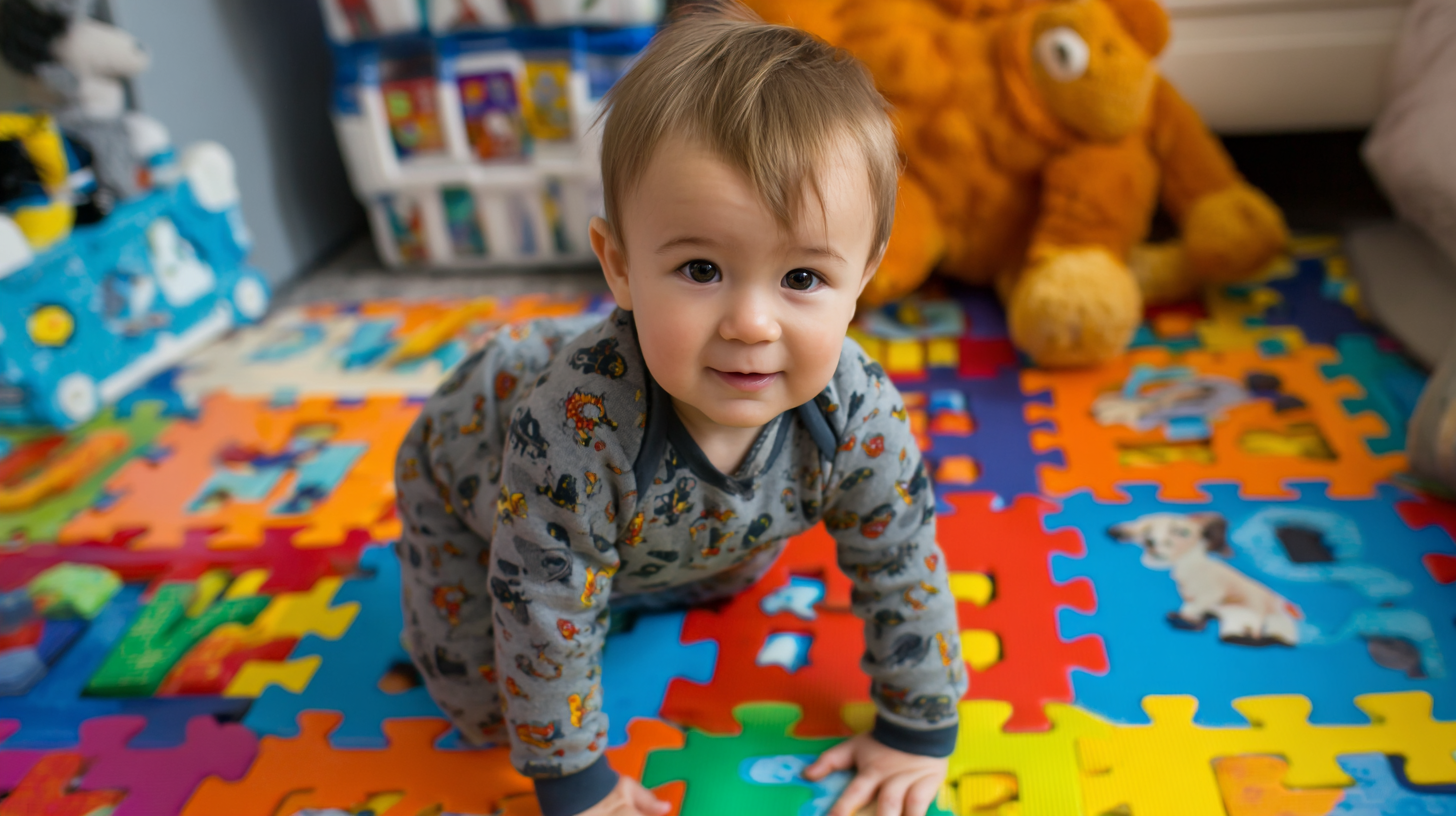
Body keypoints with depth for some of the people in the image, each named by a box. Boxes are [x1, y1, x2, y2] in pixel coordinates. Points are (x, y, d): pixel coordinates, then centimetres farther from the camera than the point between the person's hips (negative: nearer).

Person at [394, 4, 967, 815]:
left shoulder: (858, 413, -34)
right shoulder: (578, 423, -47)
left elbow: (904, 570, -18)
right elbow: (547, 617, -34)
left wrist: (918, 734, -10)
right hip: (472, 469, -4)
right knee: (487, 702, 0)